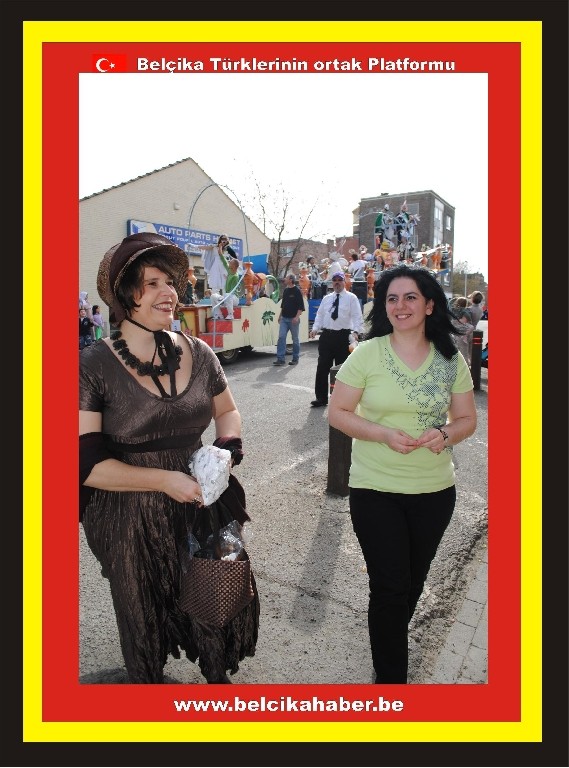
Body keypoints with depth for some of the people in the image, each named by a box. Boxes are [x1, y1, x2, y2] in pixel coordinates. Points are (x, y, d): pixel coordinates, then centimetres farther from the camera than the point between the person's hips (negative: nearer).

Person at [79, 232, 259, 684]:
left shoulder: (197, 353, -2)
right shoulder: (94, 367, -14)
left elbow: (227, 411, 12)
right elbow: (86, 463, -17)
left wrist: (227, 452, -8)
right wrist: (166, 480, -22)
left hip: (200, 506, 3)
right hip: (129, 521, -3)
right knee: (143, 623, 20)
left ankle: (218, 676, 49)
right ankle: (148, 683, 53)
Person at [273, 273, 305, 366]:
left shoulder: (297, 291, -8)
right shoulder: (285, 290, 12)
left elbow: (301, 306, -12)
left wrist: (297, 317, -20)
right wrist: (280, 315, 19)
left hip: (293, 319, -6)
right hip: (284, 318, 6)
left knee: (295, 339, 4)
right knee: (281, 337, -4)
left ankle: (295, 359, 14)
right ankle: (280, 359, -4)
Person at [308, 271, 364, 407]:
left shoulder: (351, 298, 0)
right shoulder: (326, 298, 15)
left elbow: (357, 317, -8)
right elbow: (320, 315, 16)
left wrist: (356, 331, -22)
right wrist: (315, 329, 0)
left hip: (343, 336, -4)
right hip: (326, 336, 4)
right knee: (322, 367, 3)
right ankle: (321, 398, 12)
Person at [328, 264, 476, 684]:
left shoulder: (451, 360, 0)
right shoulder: (367, 354, -8)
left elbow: (467, 420, 6)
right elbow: (337, 413, -7)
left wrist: (446, 435, -16)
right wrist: (384, 434, -22)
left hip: (435, 490, 4)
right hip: (376, 490, -3)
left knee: (414, 582, 20)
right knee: (390, 587, 2)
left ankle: (390, 642, 50)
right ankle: (390, 679, 25)